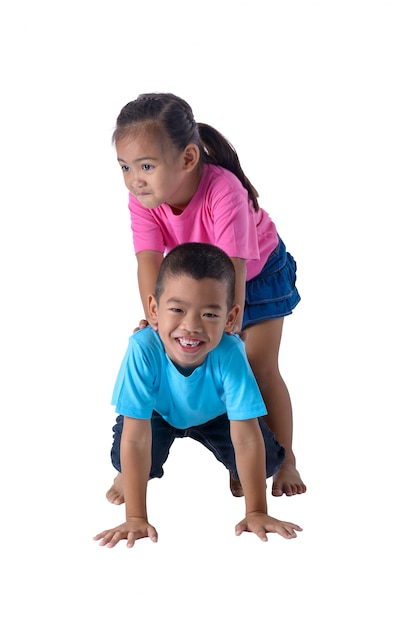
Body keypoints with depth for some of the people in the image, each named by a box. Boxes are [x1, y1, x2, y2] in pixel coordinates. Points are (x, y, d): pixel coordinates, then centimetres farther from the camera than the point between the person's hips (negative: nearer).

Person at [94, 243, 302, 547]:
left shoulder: (229, 353, -42)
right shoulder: (143, 350, -43)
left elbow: (247, 440, -35)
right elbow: (136, 440, -39)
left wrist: (257, 513, -33)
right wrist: (136, 518, -38)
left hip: (214, 414, 0)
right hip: (159, 413, 0)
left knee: (268, 460, -16)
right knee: (124, 459, -22)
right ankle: (151, 470, 15)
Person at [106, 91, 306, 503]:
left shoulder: (224, 191, -42)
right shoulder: (141, 198, -28)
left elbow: (233, 270, -44)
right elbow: (149, 261, -34)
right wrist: (156, 320, -47)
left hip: (258, 272, -3)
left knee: (261, 367, -6)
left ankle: (284, 460, 10)